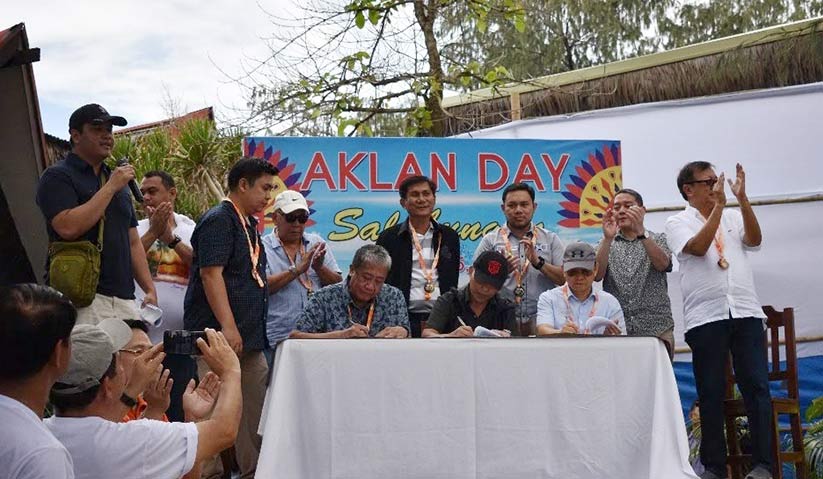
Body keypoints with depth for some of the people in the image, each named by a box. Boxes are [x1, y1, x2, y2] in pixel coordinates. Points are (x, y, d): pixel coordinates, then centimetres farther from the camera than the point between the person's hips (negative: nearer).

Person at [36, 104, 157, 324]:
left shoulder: (118, 181, 22)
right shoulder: (57, 176, 1)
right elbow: (68, 228, -17)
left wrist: (150, 289, 11)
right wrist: (110, 187, -10)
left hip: (125, 299, 6)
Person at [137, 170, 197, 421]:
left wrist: (171, 238, -14)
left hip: (181, 337, 0)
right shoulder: (136, 229, 7)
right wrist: (154, 232, -15)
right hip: (142, 335, 0)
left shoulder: (191, 230, 7)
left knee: (180, 411, 7)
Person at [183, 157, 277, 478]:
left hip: (250, 335, 9)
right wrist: (228, 326, -26)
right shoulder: (219, 220, -11)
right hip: (222, 334, -9)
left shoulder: (249, 223, 17)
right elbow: (211, 273, -20)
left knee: (254, 407, 12)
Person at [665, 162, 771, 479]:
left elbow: (754, 241, -1)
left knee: (757, 386, -3)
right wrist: (718, 206, -11)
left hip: (746, 312, 3)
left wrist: (742, 199, -9)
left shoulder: (733, 217, 16)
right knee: (711, 393, 1)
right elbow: (698, 247, -11)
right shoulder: (678, 222, 6)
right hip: (705, 318, -2)